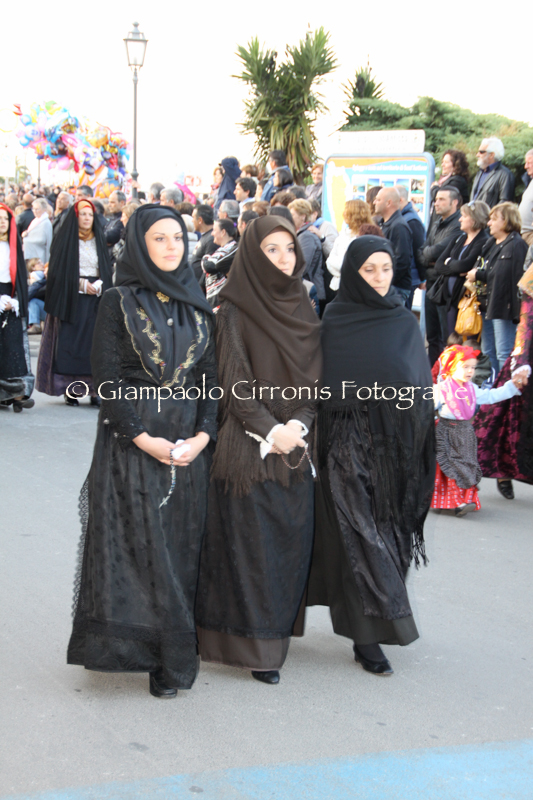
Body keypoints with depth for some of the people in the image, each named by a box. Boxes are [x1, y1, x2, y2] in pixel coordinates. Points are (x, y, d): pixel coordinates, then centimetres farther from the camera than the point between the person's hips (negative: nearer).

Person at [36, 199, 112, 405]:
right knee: (69, 342, -6)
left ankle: (95, 390, -3)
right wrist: (81, 284, -11)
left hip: (96, 300, 3)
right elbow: (58, 270, -2)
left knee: (94, 343, -4)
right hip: (70, 299, -2)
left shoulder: (99, 240, 13)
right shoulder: (64, 239, 3)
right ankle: (70, 390, -2)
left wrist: (99, 285, -6)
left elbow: (107, 269, 12)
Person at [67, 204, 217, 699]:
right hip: (131, 442, -4)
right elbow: (107, 378, -7)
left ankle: (172, 653, 14)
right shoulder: (119, 302, -2)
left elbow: (211, 374, 8)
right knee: (137, 543, -2)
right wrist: (143, 437, -14)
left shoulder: (195, 303, 10)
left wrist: (203, 434, -5)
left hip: (189, 442, 4)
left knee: (181, 544, 5)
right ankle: (160, 655, 7)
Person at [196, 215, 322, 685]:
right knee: (251, 543, -1)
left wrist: (298, 424, -7)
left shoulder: (302, 308, 10)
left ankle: (278, 626, 21)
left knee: (291, 538, 7)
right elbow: (235, 382, -11)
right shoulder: (236, 311, -6)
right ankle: (255, 645, 7)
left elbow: (314, 377, 8)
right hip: (249, 446, -5)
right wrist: (270, 429, -17)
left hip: (296, 444, 5)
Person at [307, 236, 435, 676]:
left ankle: (374, 621, 25)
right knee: (359, 535, -6)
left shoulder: (405, 322, 9)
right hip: (350, 443, -4)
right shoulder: (335, 321, -2)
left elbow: (421, 384, 13)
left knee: (389, 531, 9)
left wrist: (419, 443, 8)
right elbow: (323, 385, -3)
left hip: (395, 443, 4)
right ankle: (367, 635, -5)